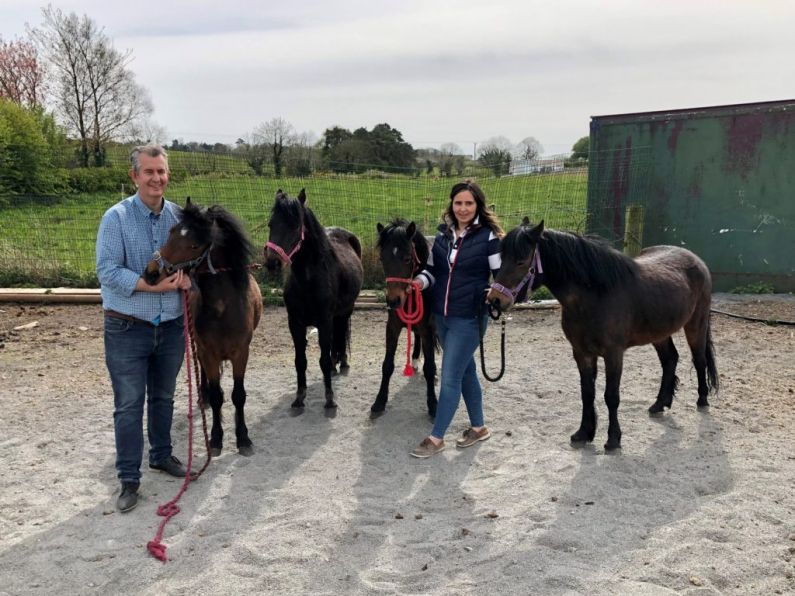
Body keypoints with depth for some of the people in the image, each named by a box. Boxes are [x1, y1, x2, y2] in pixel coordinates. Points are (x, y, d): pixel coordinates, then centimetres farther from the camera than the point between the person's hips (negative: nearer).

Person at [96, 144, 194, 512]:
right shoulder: (116, 217, -10)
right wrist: (152, 285, -24)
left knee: (163, 397, 19)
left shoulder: (179, 216, 2)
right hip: (127, 329, -4)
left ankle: (161, 455, 38)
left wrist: (187, 276, -11)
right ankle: (129, 479, 13)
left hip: (171, 326, 4)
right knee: (129, 406, 2)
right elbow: (107, 271, -16)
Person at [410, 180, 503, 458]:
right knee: (466, 371, 18)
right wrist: (419, 281, -7)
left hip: (469, 318, -6)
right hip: (442, 316, 6)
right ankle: (478, 427, 33)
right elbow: (433, 270, 13)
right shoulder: (443, 234, 6)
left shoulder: (489, 237, -10)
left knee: (450, 378, -3)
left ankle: (436, 437, 9)